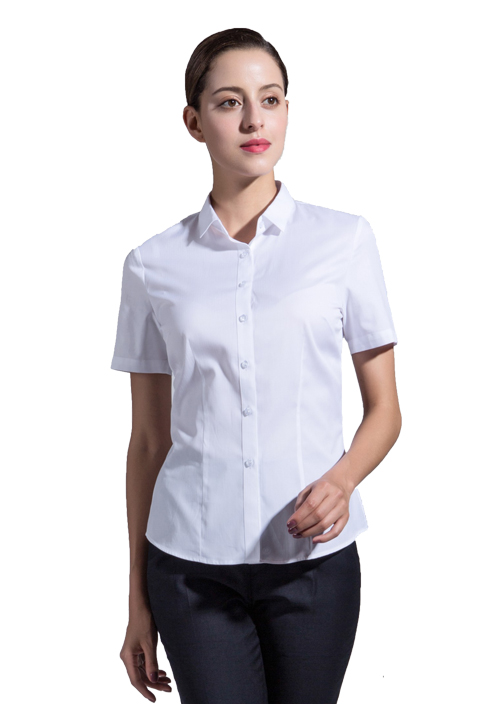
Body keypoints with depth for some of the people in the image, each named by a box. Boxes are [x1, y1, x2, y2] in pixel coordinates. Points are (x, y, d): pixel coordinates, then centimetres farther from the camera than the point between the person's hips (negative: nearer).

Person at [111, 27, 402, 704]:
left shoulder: (345, 240, 0)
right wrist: (138, 598, 8)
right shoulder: (153, 265, 2)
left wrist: (342, 478, -16)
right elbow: (148, 439, 7)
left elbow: (385, 409, 5)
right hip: (190, 564, 0)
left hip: (313, 557, 0)